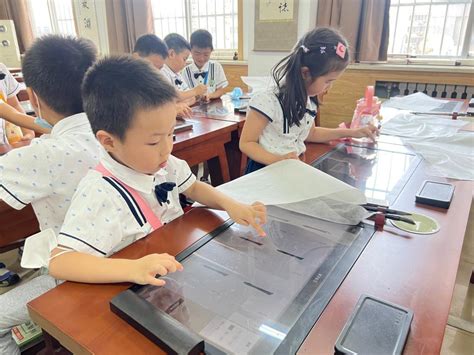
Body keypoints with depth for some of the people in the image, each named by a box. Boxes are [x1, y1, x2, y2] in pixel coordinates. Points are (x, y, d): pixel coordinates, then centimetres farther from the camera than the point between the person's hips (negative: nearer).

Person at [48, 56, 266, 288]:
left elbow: (193, 188, 11)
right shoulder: (100, 195, -26)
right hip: (134, 293, -5)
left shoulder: (166, 164, -6)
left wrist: (230, 204, -6)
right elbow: (59, 263, -29)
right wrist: (132, 269, -42)